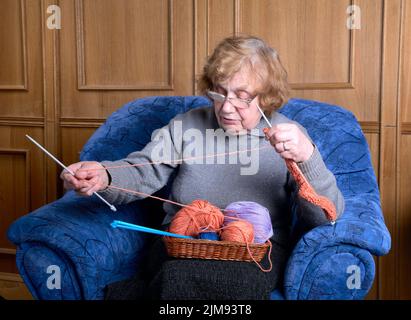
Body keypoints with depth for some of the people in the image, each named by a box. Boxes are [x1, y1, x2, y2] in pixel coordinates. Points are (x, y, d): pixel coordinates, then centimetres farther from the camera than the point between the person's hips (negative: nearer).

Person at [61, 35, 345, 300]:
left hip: (254, 253, -2)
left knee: (178, 278, -33)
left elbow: (327, 216, -8)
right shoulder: (188, 125, 11)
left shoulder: (288, 136, 3)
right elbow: (141, 172, 2)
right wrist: (104, 176, -21)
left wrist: (308, 157, -26)